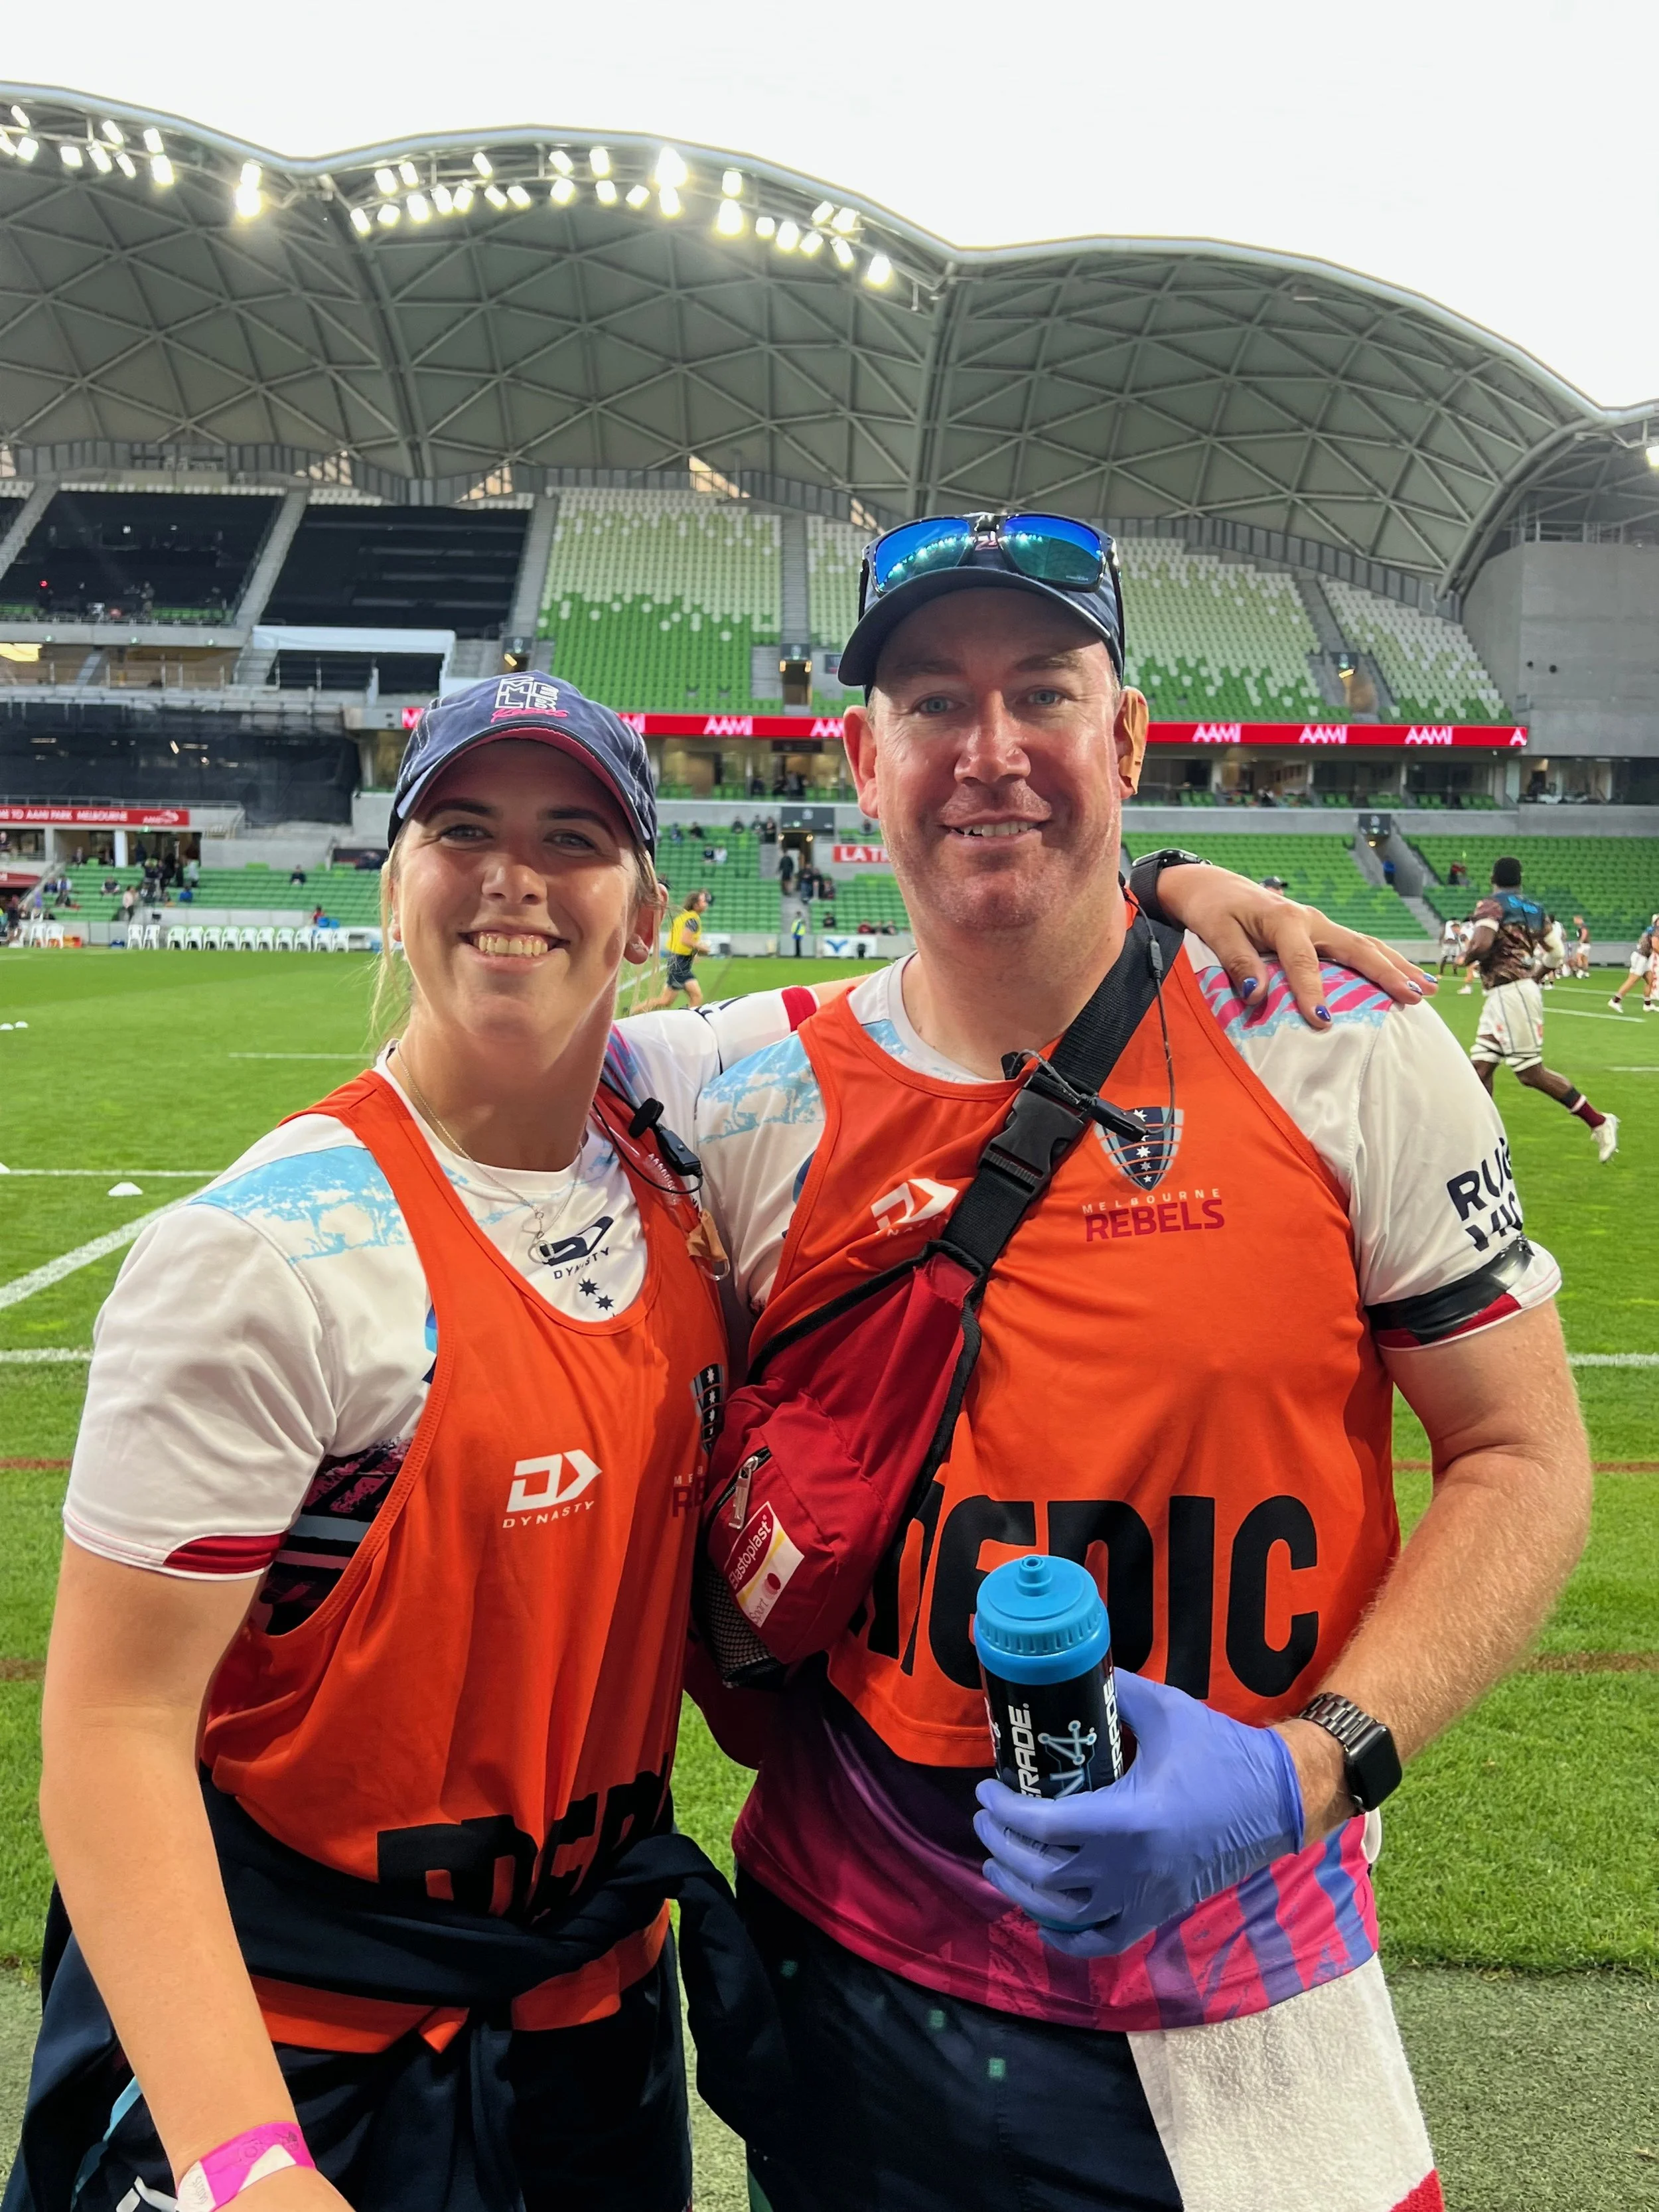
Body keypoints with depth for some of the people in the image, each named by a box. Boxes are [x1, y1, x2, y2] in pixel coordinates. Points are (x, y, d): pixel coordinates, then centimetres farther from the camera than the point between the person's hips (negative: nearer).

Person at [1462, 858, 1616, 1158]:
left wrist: (1467, 959, -3)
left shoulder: (1491, 906, -9)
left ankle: (1599, 1122, 1)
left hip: (1511, 994, -9)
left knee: (1531, 1073, -5)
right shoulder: (1535, 909, 14)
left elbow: (1482, 944, -24)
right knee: (1480, 1067, 7)